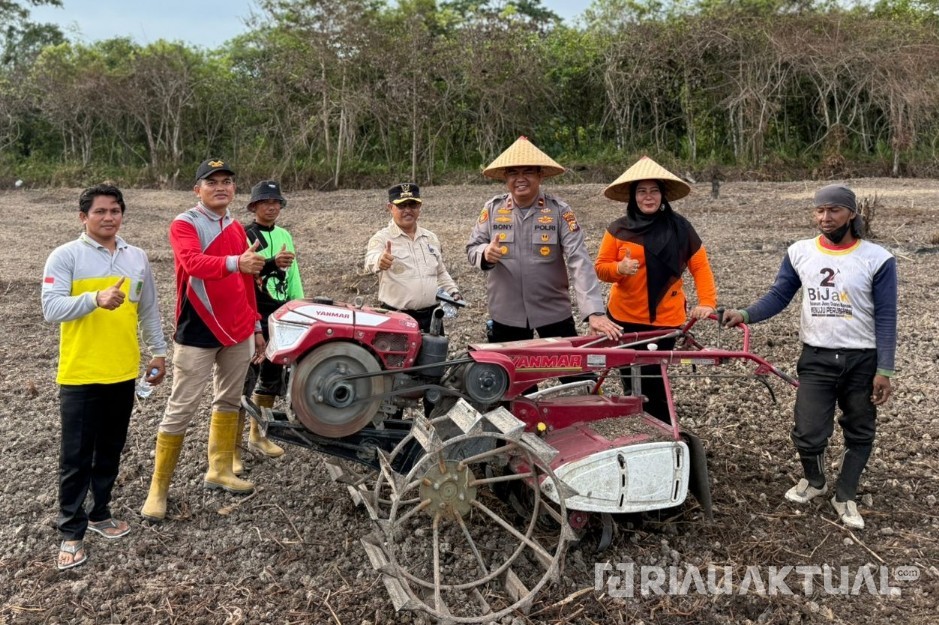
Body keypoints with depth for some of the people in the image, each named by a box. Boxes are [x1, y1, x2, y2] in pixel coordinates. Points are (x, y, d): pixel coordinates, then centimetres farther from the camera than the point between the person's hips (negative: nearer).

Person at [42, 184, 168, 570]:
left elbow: (149, 310, 15)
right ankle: (71, 532, 14)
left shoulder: (137, 257, 8)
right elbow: (51, 308, -17)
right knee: (76, 458, 3)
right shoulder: (65, 256, -7)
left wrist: (158, 352, 15)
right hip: (79, 376, -4)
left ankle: (100, 513, 32)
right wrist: (96, 298, -31)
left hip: (123, 374, 5)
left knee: (110, 452, 16)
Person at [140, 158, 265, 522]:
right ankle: (159, 488, 10)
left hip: (238, 330, 7)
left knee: (229, 400, 14)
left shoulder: (237, 229, 11)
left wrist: (256, 326, 16)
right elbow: (194, 263, -31)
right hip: (198, 332, -7)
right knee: (181, 410, -1)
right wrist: (235, 262, -48)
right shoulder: (184, 224, -10)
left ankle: (219, 471, 28)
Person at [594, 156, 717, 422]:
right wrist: (620, 268, -21)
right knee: (632, 383, 12)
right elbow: (600, 268, 1)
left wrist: (707, 302, -11)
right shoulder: (618, 229, -2)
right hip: (624, 318, 2)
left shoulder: (680, 227, -3)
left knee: (654, 383, 3)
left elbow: (700, 266, 0)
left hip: (665, 320, -2)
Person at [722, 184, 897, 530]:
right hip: (816, 358, 1)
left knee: (859, 433, 13)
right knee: (808, 432, 0)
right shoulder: (799, 253, -1)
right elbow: (778, 296, 0)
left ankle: (845, 496, 32)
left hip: (862, 360, 0)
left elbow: (885, 318, -7)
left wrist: (883, 370, -11)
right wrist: (745, 315, -19)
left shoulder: (877, 259, -8)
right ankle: (814, 480, 31)